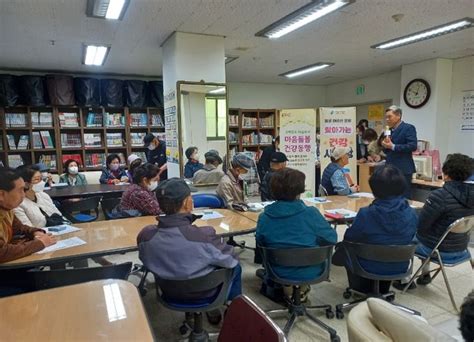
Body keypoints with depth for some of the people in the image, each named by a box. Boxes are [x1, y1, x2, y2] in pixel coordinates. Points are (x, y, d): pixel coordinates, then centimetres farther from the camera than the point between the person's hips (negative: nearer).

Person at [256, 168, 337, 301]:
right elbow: (331, 239, -8)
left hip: (279, 273, 2)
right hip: (310, 273, -2)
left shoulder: (264, 217, -14)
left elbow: (261, 245, 0)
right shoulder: (310, 214, -20)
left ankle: (286, 288, 31)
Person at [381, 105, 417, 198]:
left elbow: (413, 146, -19)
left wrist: (393, 146, -18)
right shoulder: (389, 130, 17)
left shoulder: (408, 128, -5)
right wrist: (385, 146, -2)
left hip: (403, 169, -7)